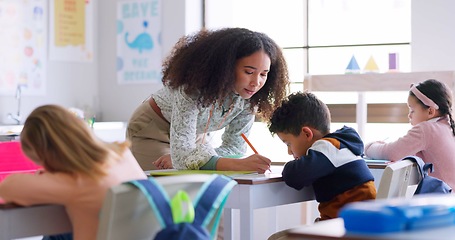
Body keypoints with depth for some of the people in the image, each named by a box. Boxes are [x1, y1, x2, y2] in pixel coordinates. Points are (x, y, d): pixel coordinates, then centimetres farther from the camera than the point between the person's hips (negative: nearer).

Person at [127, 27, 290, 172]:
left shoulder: (249, 98, -20)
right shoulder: (193, 87, -37)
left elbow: (235, 147, -12)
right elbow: (182, 154, -44)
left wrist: (182, 158, -26)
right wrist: (239, 165, -57)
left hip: (195, 134, 5)